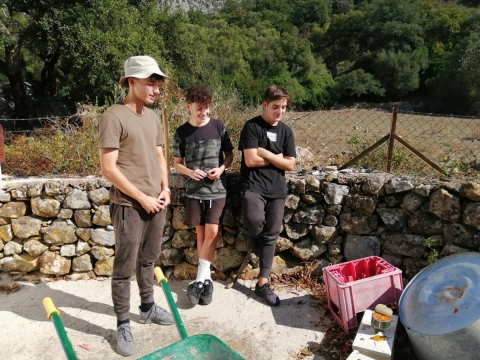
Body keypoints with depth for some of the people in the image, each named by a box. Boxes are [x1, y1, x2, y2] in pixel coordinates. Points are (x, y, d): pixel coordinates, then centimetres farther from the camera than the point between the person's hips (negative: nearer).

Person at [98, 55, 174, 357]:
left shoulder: (153, 117, 10)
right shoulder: (114, 117, -13)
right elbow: (108, 168, -16)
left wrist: (165, 188, 3)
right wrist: (142, 198, -13)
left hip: (157, 203, 7)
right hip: (129, 205, -7)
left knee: (148, 260, 20)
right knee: (125, 267, 6)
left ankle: (148, 307, 37)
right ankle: (123, 324, 21)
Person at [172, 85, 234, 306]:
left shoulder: (219, 127, -1)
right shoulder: (182, 132, 0)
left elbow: (229, 154, 7)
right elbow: (177, 163, 6)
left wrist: (221, 168, -13)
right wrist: (190, 172, -15)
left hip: (217, 188, -1)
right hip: (194, 189, 1)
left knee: (212, 231, -8)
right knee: (201, 232, 7)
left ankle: (200, 279, 4)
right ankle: (206, 278, 21)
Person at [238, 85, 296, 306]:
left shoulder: (286, 131, 10)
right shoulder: (252, 127, -5)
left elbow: (290, 165, 3)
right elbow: (250, 160, -13)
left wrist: (265, 153, -8)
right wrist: (277, 158, -3)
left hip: (277, 189, 5)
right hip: (253, 185, -4)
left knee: (271, 236, 5)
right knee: (255, 221, -30)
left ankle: (263, 283, 16)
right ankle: (256, 241, 8)